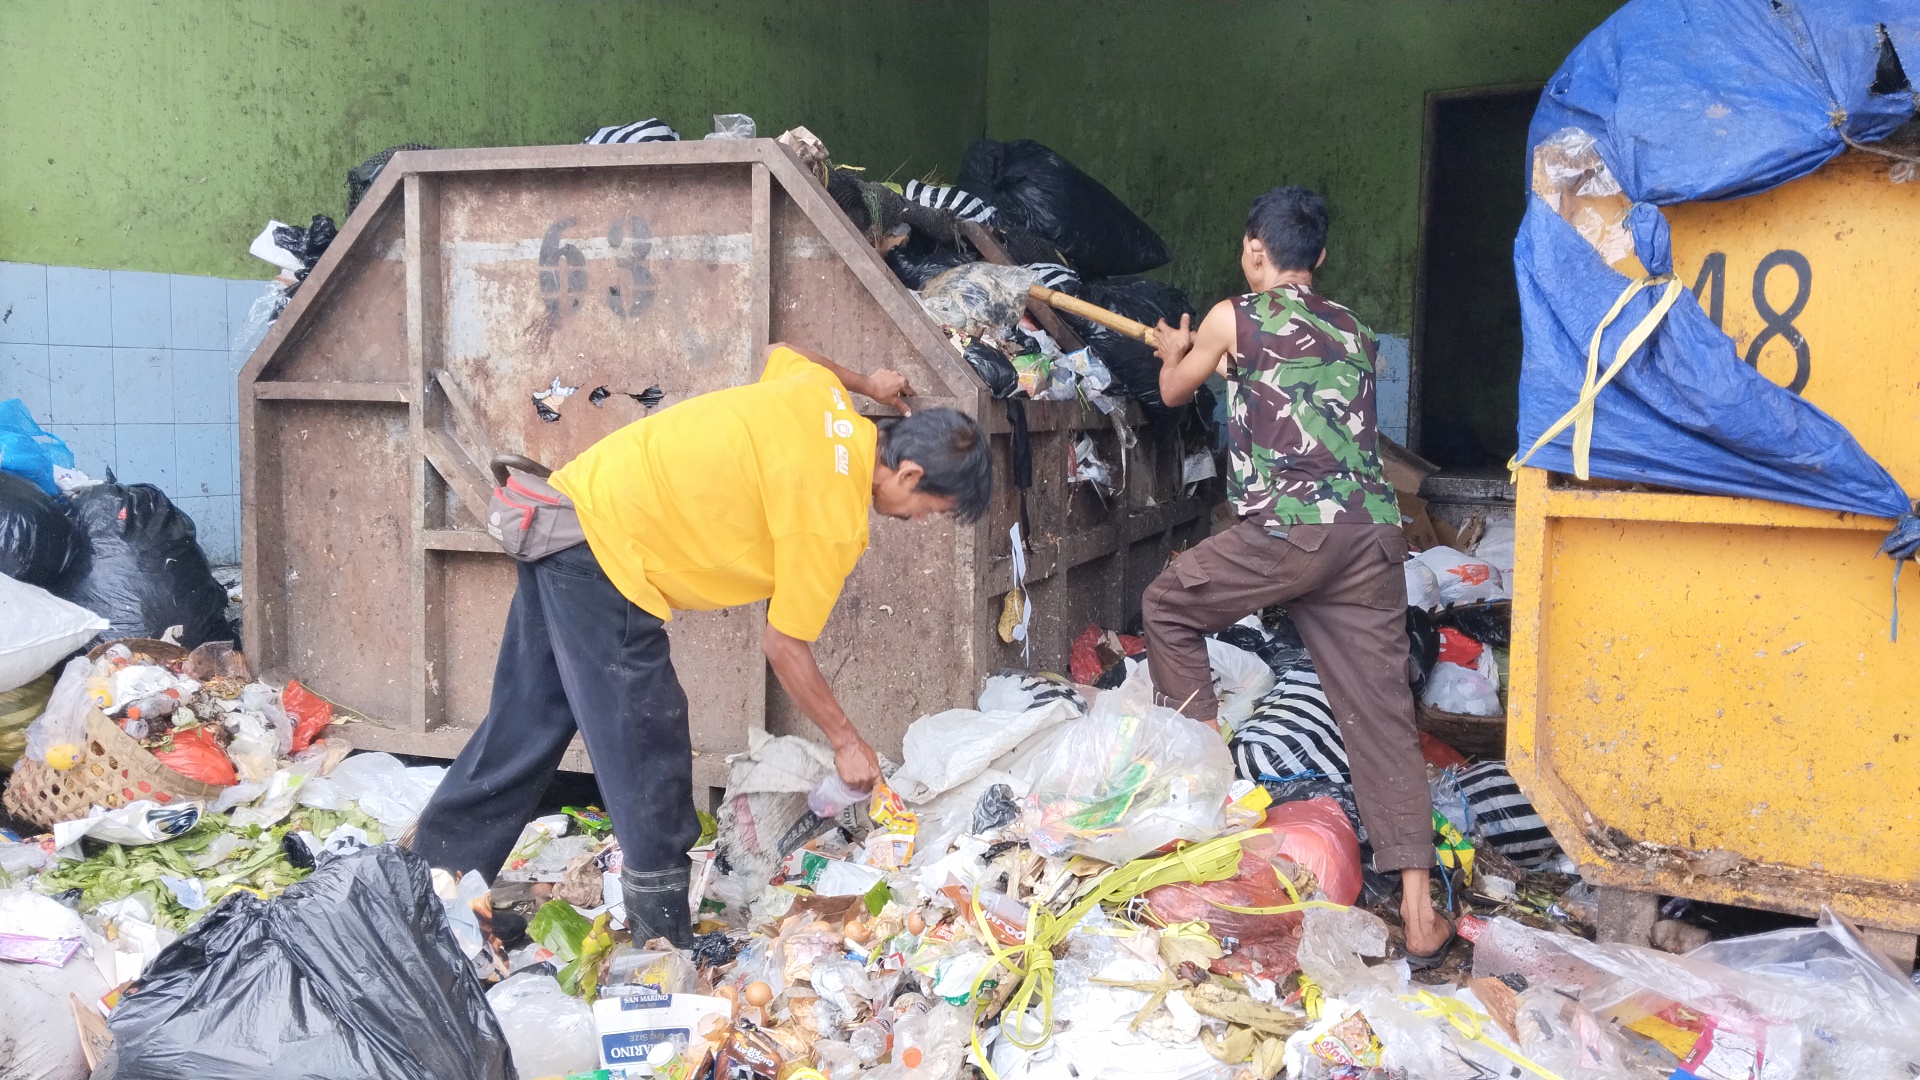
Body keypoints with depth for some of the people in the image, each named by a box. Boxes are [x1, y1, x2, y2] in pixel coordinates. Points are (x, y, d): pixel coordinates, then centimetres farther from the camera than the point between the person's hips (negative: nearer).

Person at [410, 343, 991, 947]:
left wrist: (863, 384, 36)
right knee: (648, 753, 1)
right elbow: (785, 648, -9)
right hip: (608, 557, -9)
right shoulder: (834, 520, -17)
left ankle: (431, 875, 31)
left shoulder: (822, 393, 3)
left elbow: (780, 354, 27)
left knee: (529, 725, 19)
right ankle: (665, 939, 13)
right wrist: (845, 742, 3)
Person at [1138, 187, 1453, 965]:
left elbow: (1174, 391, 26)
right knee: (1381, 716, 5)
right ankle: (1419, 914, 1)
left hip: (1289, 529, -5)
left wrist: (1178, 351, 49)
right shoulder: (1355, 333, 23)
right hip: (1373, 531, 5)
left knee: (1168, 608, 22)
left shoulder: (1235, 319, 8)